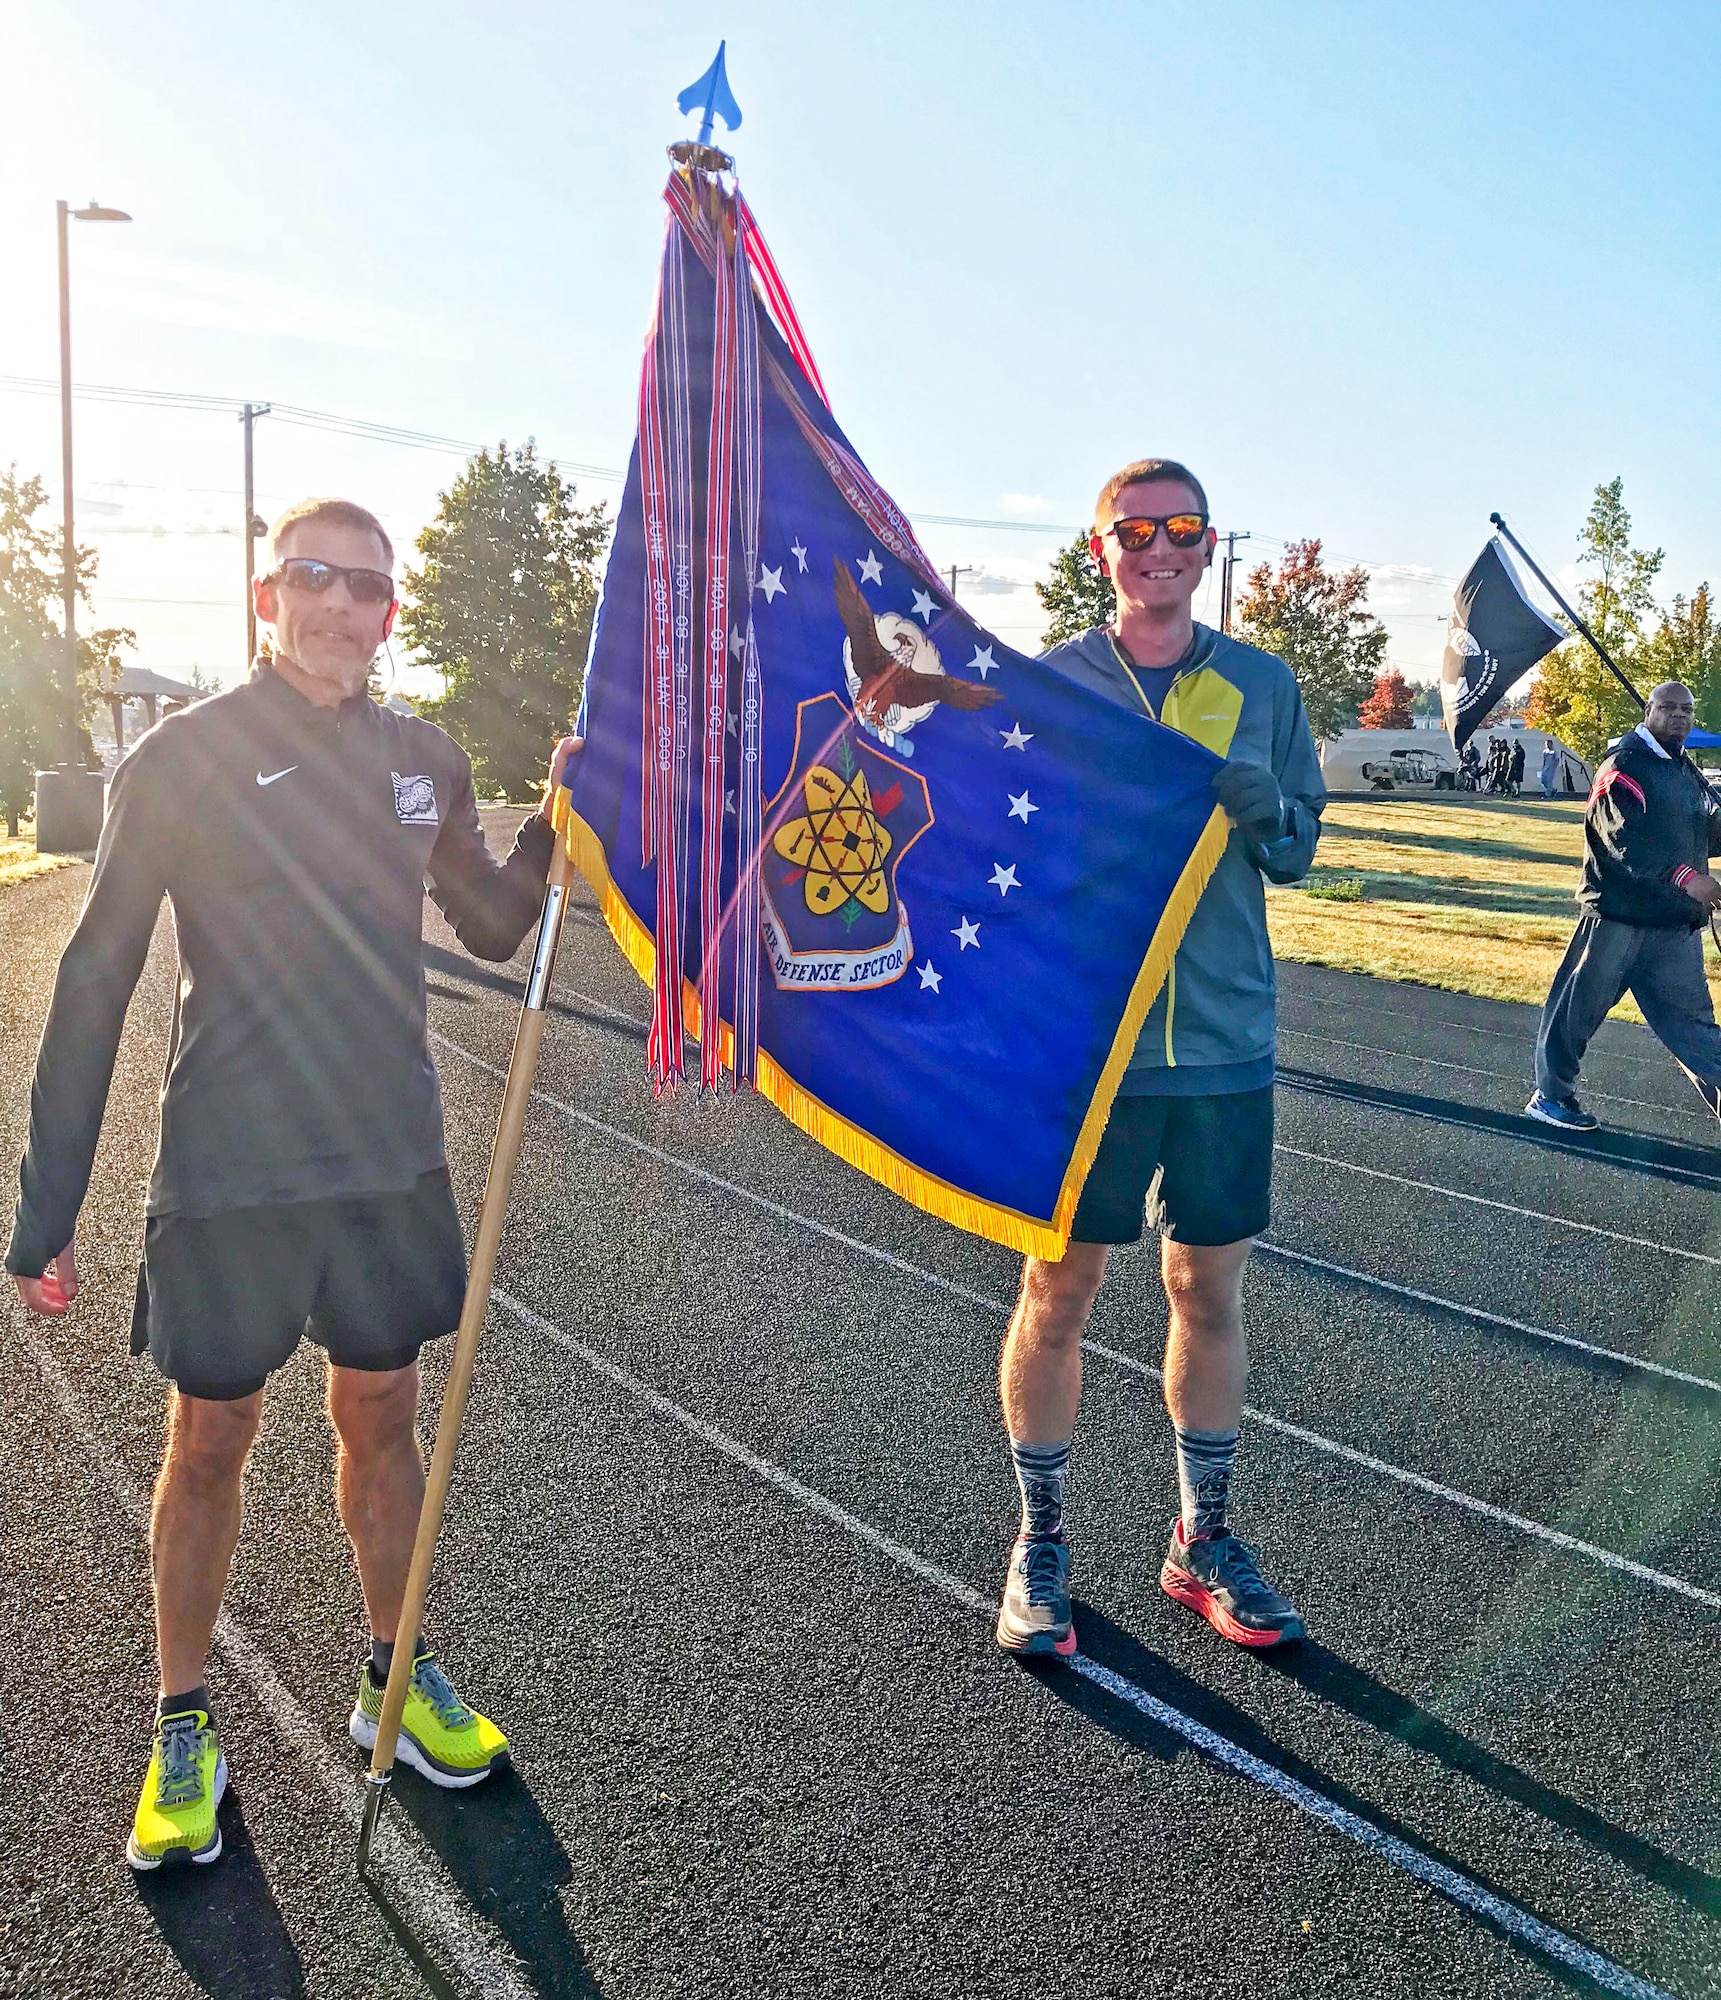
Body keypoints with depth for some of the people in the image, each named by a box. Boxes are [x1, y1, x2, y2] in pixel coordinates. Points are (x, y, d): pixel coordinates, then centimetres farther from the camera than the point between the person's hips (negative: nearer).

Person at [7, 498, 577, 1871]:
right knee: (212, 1438, 10)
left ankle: (396, 1678, 35)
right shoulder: (185, 758, -8)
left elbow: (495, 932, 17)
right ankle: (185, 1732, 29)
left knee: (382, 1416, 15)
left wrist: (556, 824, -2)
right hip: (229, 1172, -3)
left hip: (391, 1159, 4)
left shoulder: (425, 763, 4)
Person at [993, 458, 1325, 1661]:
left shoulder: (1262, 685, 7)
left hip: (1227, 1043, 2)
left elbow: (1299, 853, 8)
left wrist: (1266, 811, -12)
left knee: (1211, 1293, 11)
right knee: (1059, 1294, 5)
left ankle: (1204, 1541, 29)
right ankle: (1041, 1543, 24)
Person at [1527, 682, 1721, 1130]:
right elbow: (1625, 839, -24)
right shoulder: (1625, 765, -10)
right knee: (1578, 1009, 2)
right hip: (1618, 915, -7)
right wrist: (1684, 876, -32)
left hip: (1677, 924, 7)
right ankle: (1551, 1095, 13)